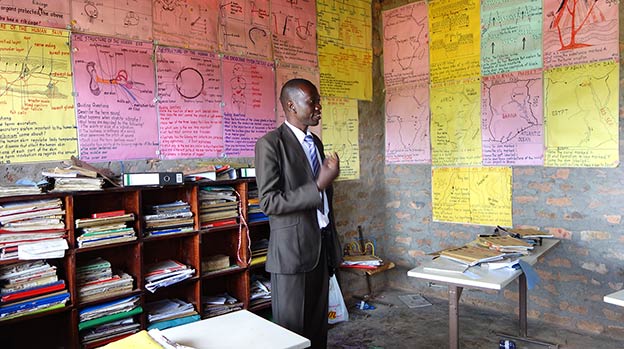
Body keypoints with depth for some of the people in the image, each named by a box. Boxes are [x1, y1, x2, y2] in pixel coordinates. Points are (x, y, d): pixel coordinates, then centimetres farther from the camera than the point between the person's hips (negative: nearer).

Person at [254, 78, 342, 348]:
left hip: (322, 245, 7)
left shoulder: (316, 142, 13)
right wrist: (319, 185, -21)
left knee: (318, 325, 15)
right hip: (293, 248, -7)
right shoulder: (270, 143, -12)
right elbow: (269, 203, -18)